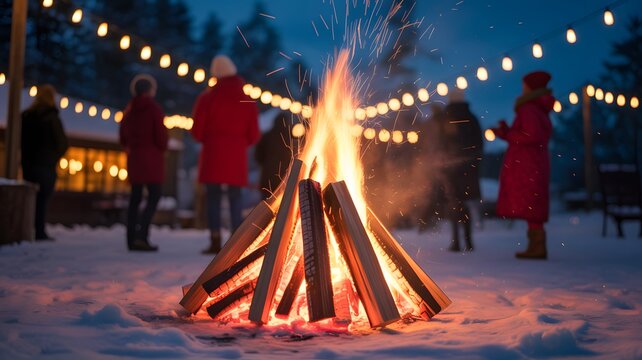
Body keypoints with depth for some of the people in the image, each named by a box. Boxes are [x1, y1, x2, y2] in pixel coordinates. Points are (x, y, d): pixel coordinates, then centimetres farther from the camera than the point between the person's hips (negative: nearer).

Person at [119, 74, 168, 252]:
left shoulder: (129, 109, 10)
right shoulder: (153, 108, -7)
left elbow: (123, 136, 15)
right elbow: (160, 134, -11)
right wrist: (162, 148, 7)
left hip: (134, 156, 7)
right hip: (152, 156, -6)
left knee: (135, 197, 9)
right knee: (154, 196, -7)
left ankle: (131, 239, 8)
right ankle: (142, 236, -19)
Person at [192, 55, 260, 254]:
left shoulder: (207, 97, 1)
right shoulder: (248, 101, 7)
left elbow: (197, 131, -2)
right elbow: (254, 135, 4)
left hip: (213, 154, -1)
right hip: (237, 156, 2)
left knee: (213, 198, 2)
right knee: (235, 198, 5)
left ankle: (215, 241, -3)